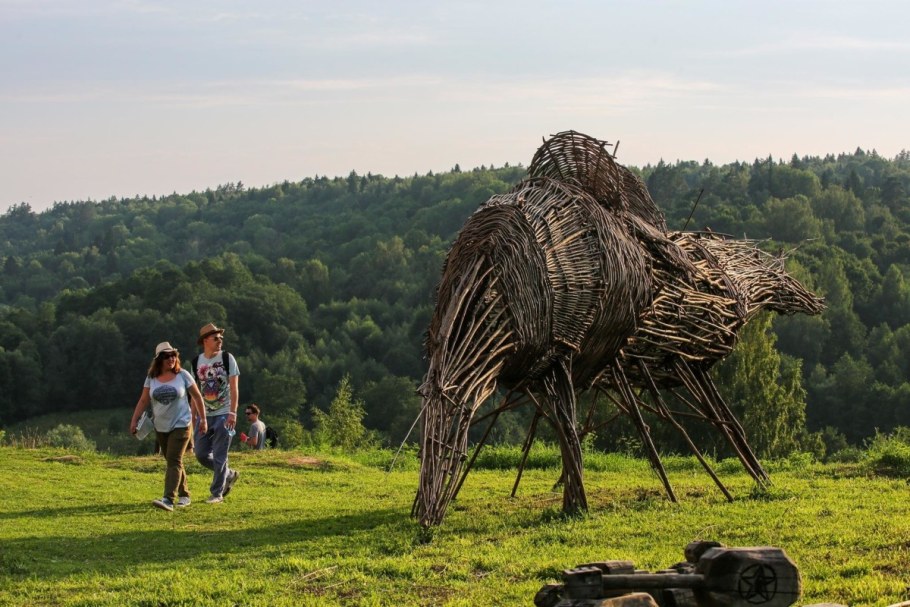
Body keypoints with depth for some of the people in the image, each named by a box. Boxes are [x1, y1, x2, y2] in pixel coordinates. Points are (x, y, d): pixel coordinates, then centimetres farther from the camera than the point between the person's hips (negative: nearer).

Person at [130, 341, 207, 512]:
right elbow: (143, 401, 6)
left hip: (181, 425, -4)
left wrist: (203, 419, 2)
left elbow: (197, 396, 2)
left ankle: (169, 500, -26)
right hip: (161, 427, 4)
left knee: (174, 461, -16)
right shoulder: (151, 378, 3)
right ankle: (184, 494, 28)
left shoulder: (182, 375, -5)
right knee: (173, 462, 12)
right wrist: (134, 420, -1)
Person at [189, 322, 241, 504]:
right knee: (201, 454, 4)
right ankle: (229, 475, 26)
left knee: (219, 455, -6)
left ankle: (217, 493, 3)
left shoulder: (227, 358, -4)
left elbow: (234, 387, -8)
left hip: (224, 414, -4)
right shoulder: (197, 362, 6)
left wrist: (233, 412, -18)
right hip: (205, 415, 5)